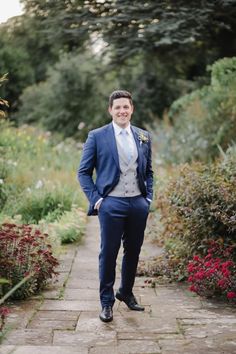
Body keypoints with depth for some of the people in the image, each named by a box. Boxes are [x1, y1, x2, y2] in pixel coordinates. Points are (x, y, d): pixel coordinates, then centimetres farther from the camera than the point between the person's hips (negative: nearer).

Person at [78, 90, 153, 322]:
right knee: (108, 253, 1)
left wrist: (149, 197, 8)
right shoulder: (97, 137, -1)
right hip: (111, 204, -4)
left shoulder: (143, 137, 10)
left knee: (133, 251, 13)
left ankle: (126, 292, 32)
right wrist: (95, 199, -7)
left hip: (139, 203, 4)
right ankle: (106, 302, 13)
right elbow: (84, 172, 1)